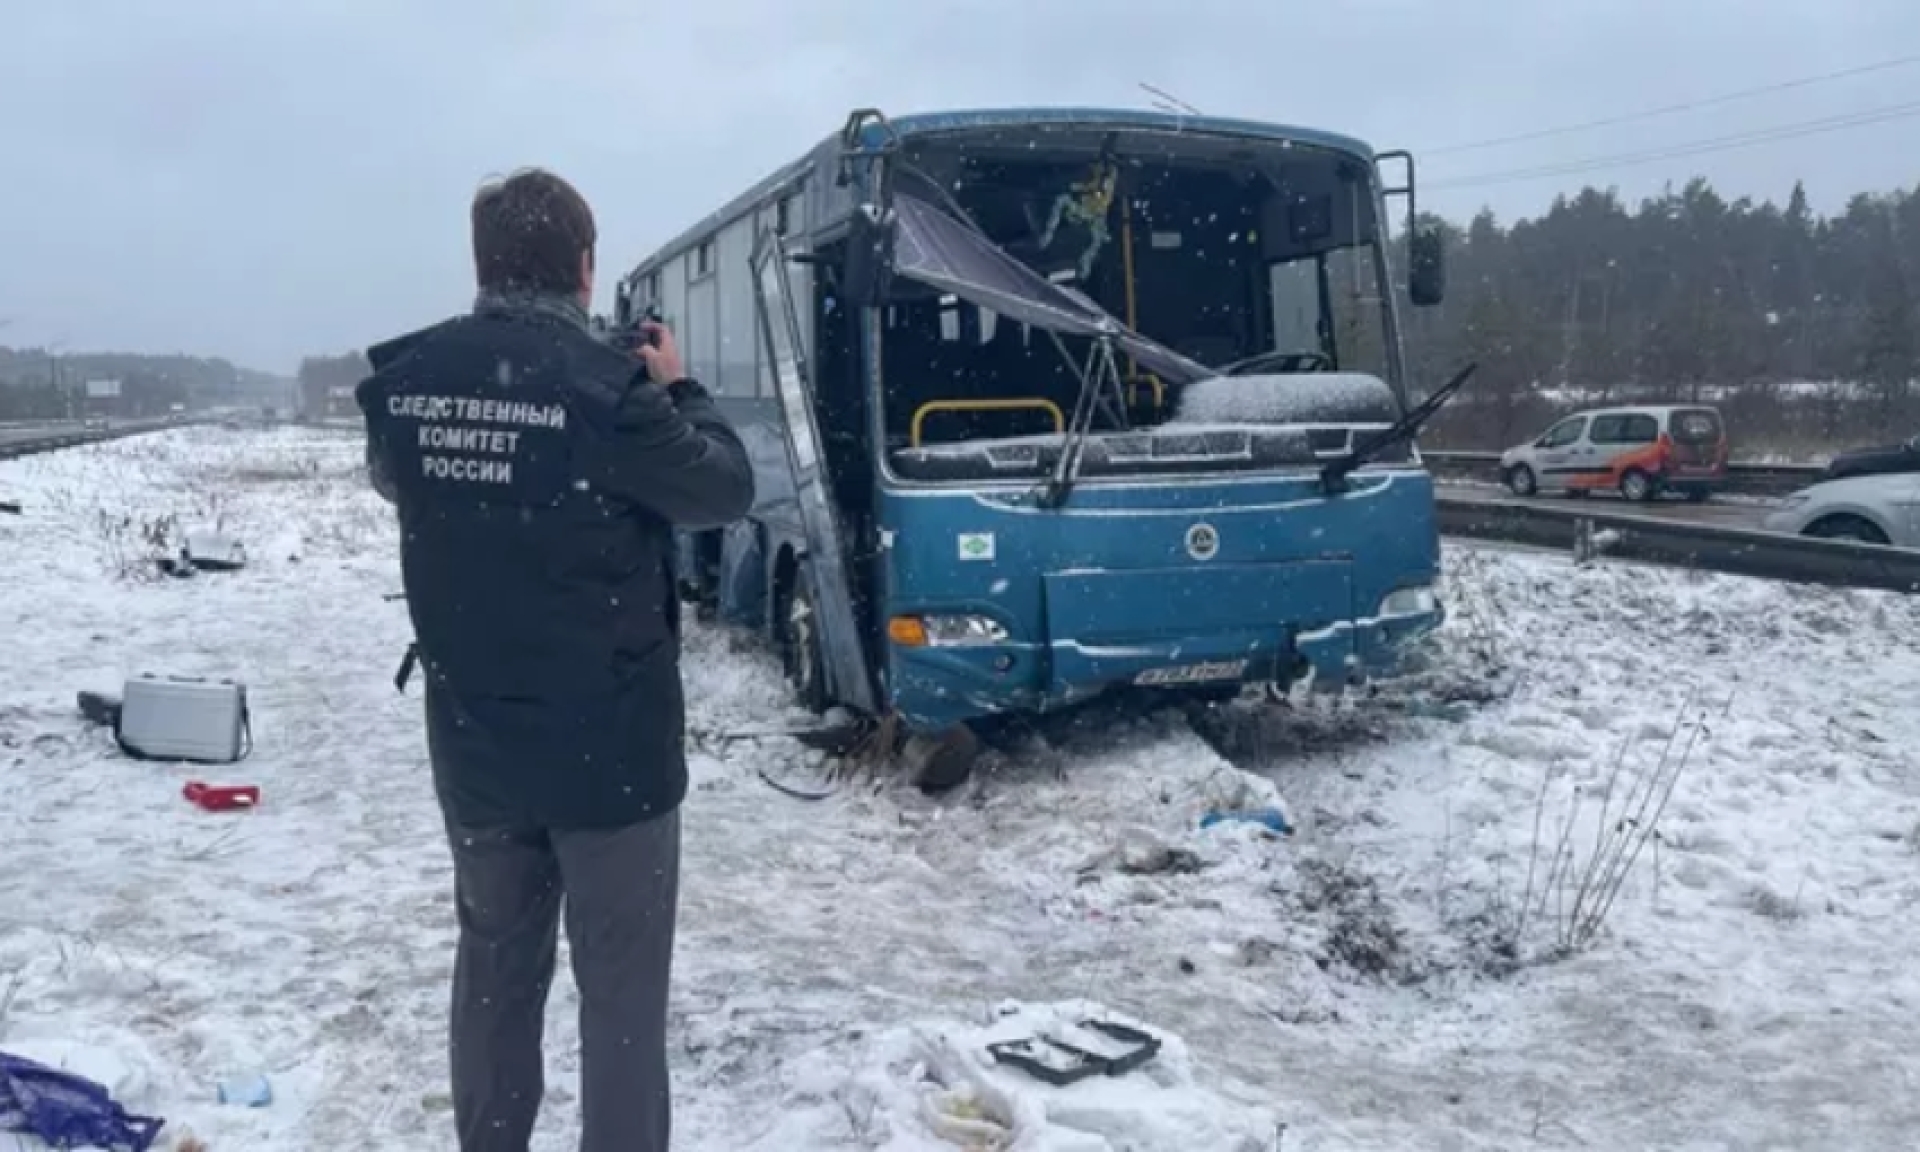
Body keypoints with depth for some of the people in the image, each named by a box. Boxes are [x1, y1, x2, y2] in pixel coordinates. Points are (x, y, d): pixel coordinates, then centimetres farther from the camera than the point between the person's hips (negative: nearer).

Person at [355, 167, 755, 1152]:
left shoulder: (403, 381, -3)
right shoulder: (605, 383, -19)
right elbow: (725, 491, -5)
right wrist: (676, 390, 9)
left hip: (471, 745, 5)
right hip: (608, 745, -5)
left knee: (495, 963, 21)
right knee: (621, 986, 7)